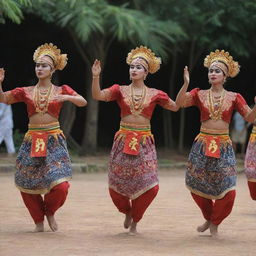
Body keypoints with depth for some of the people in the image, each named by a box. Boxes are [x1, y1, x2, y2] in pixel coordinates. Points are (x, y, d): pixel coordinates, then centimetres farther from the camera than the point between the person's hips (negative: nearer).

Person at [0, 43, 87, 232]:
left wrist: (67, 97, -22)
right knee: (27, 185, 2)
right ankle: (39, 220, 24)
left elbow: (83, 102, -5)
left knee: (60, 185, -13)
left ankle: (50, 213, 17)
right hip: (32, 141, 2)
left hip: (54, 141, -2)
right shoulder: (26, 92, 7)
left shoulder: (61, 91, 5)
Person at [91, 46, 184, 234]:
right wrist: (96, 77, -24)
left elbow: (176, 107, 5)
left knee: (150, 186, -8)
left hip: (144, 143, 0)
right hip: (123, 140, 0)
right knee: (116, 185, 2)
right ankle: (127, 212, 34)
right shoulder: (120, 90, 2)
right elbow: (98, 96, -10)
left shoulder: (154, 94, 4)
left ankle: (135, 221, 15)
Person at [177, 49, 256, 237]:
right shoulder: (200, 94, 3)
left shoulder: (233, 98, 3)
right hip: (202, 144, 1)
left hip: (223, 147, -1)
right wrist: (186, 84, -29)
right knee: (197, 186, 6)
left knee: (227, 191, -6)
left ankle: (215, 223, 18)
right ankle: (208, 218, 33)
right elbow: (180, 102, -14)